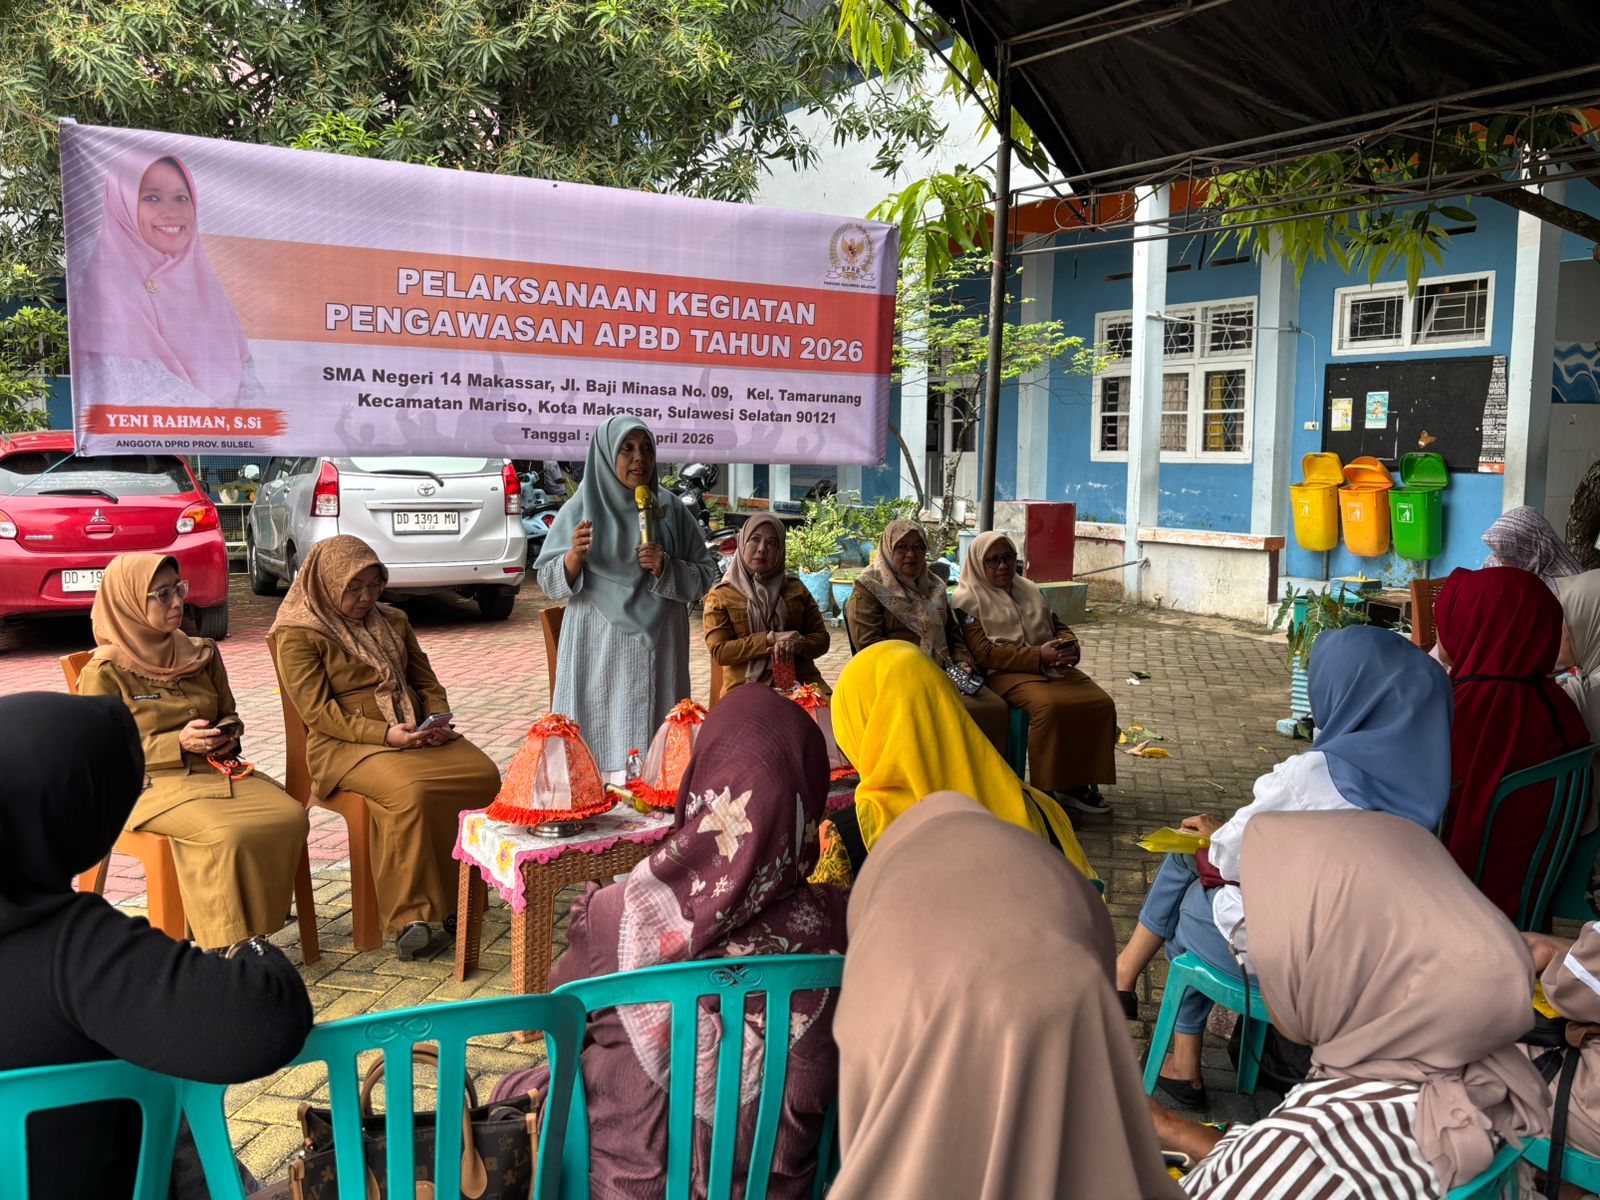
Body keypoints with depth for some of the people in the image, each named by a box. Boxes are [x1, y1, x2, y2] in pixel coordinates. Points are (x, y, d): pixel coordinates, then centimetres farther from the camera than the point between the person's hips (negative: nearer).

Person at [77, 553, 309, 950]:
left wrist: (229, 731, -1)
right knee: (225, 835, -34)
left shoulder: (202, 653, 12)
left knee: (290, 816, -23)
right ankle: (230, 953, -19)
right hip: (153, 783, -5)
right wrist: (178, 744, -18)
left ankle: (255, 934, -12)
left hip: (217, 768, 6)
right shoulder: (104, 673, -4)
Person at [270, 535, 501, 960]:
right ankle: (409, 916, -27)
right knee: (409, 792, -36)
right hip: (346, 745, -6)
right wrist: (385, 734, -21)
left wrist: (439, 720, 0)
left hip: (416, 731, 6)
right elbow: (318, 711, -9)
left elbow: (426, 680, 22)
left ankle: (458, 895, -11)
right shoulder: (298, 635, 0)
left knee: (484, 774, -21)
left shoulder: (393, 621, 20)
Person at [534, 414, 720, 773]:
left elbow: (706, 576, 7)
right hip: (598, 650, -1)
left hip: (657, 649, 1)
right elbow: (548, 581, 2)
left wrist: (666, 568, -12)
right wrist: (574, 555, -18)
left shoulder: (670, 509, 5)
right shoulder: (581, 508, 1)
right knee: (599, 736, -2)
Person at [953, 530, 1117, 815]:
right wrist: (1038, 656, -19)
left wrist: (1070, 647, -3)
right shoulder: (969, 598, 1)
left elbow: (1059, 627, 23)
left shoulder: (1030, 590, 21)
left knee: (1101, 702, -17)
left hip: (1052, 667, 6)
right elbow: (984, 652, -10)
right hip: (1005, 673, -6)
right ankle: (1045, 791, -24)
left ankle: (1077, 783, -6)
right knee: (1050, 705, -35)